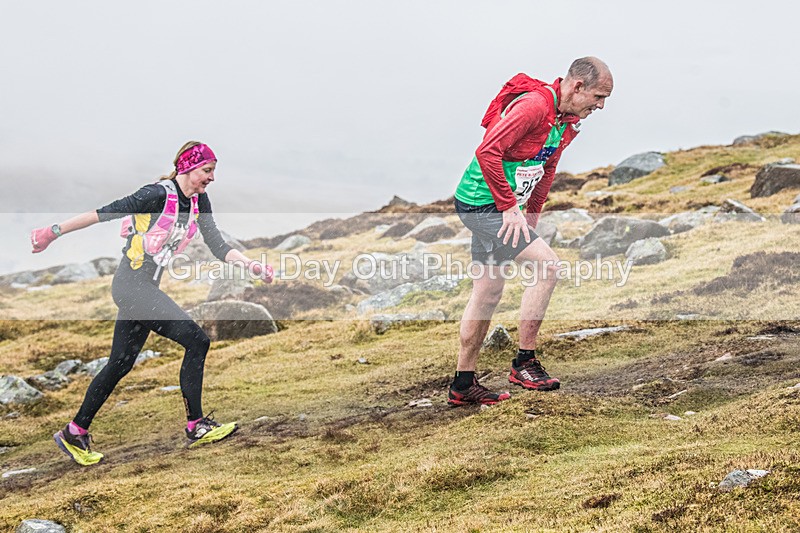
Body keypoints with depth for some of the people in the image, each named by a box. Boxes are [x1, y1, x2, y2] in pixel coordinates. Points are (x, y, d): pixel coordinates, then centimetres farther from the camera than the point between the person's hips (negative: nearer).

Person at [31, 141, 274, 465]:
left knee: (121, 364, 12)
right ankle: (196, 427, -8)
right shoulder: (159, 194, -17)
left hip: (147, 289, 9)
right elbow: (106, 213, -15)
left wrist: (250, 265, -4)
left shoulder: (199, 202, 8)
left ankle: (73, 434, 22)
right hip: (131, 284, -9)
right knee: (196, 340, -15)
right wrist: (55, 232, -13)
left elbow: (218, 246, 10)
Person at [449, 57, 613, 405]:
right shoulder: (533, 106, -22)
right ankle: (524, 363, -7)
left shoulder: (567, 120, 9)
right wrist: (509, 207, -24)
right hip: (483, 203, -10)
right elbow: (487, 152, -28)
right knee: (546, 265, -16)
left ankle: (463, 384, 21)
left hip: (499, 206, 10)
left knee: (488, 293, 13)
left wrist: (531, 216, 17)